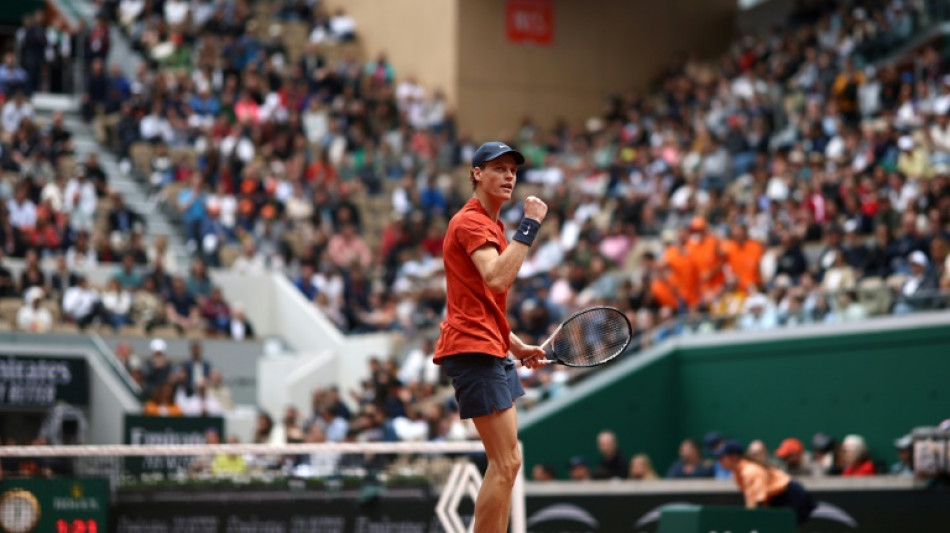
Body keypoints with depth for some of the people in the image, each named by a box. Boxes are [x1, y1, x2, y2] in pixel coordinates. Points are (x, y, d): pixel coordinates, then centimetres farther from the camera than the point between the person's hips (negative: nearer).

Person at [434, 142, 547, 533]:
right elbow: (497, 278, -27)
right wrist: (529, 226, -22)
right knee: (504, 465, -13)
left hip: (491, 351, 11)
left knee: (508, 462, 13)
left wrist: (518, 346, 20)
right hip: (473, 350, -11)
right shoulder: (470, 221, -10)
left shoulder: (491, 225, 22)